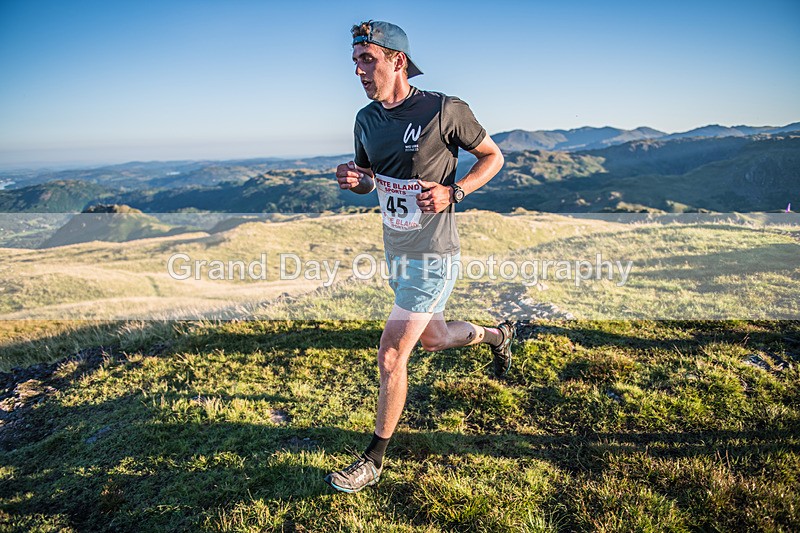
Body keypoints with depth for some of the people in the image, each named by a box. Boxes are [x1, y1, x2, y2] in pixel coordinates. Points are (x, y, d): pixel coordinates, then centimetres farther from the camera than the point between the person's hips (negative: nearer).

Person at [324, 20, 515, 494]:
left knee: (391, 357, -7)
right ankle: (497, 335, 54)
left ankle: (374, 460, 12)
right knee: (433, 337, 24)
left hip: (433, 257, -7)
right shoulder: (367, 119, 3)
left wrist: (453, 193, -19)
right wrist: (352, 179, -9)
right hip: (396, 252, 7)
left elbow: (493, 156, -3)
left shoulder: (446, 111, -15)